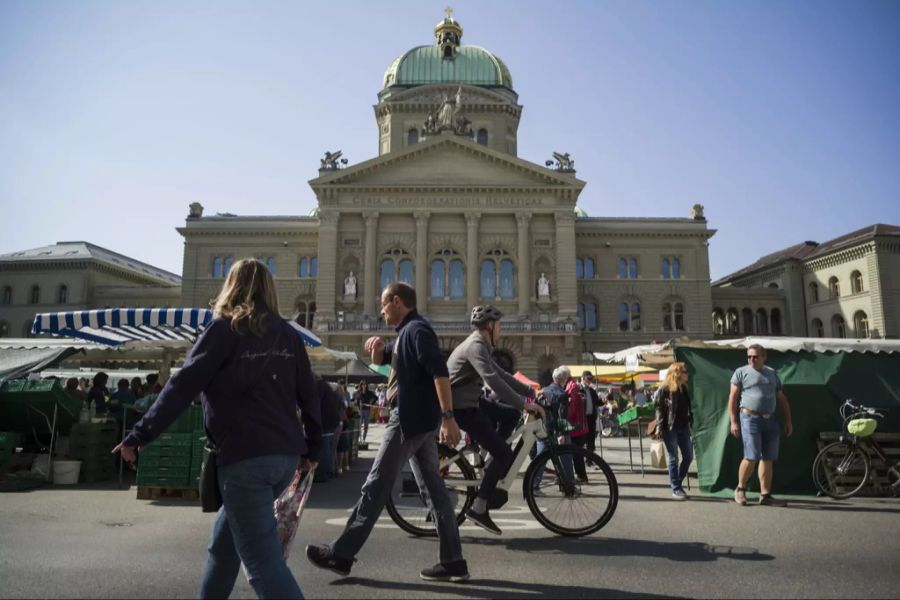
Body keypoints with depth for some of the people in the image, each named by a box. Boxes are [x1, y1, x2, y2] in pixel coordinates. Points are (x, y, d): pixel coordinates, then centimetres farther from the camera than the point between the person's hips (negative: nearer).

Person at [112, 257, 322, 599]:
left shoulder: (225, 328, -1)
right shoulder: (287, 333, 13)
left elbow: (184, 386, -7)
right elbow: (308, 395, 13)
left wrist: (140, 435, -2)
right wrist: (312, 449, 21)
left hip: (245, 457, -6)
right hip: (285, 455, 7)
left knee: (263, 561, -4)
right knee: (224, 541, 25)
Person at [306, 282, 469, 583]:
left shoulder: (418, 329, -12)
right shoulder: (407, 333, 19)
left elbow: (440, 373, -22)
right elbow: (379, 361, 28)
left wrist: (448, 417, -28)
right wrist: (377, 347, 5)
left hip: (409, 420, -10)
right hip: (419, 421, 10)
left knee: (375, 488, -2)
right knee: (434, 489, 8)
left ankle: (341, 554, 8)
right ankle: (453, 562, 13)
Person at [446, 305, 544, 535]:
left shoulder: (479, 345, 17)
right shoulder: (476, 346, -16)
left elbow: (502, 375, 20)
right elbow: (494, 381, -27)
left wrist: (531, 391, 14)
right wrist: (524, 404, -27)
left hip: (468, 404, 10)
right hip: (461, 408, -10)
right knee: (504, 455, -8)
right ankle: (478, 509, -4)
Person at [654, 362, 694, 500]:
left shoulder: (684, 388, 11)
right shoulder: (664, 389, -9)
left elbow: (688, 408, 14)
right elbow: (659, 409, -10)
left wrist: (691, 423, 10)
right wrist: (659, 428, -16)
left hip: (683, 427, 7)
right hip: (669, 428, -7)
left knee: (689, 456, 8)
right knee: (674, 458, -1)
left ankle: (677, 482, 24)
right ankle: (676, 489, 7)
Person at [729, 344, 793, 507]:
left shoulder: (772, 374, 15)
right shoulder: (741, 372, 1)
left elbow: (781, 399, 17)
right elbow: (733, 398, -2)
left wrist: (788, 420, 10)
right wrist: (733, 421, -8)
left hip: (770, 420, 5)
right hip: (750, 418, -5)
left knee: (767, 459, 5)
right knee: (752, 457, -10)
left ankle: (765, 495, 12)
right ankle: (740, 489, 9)